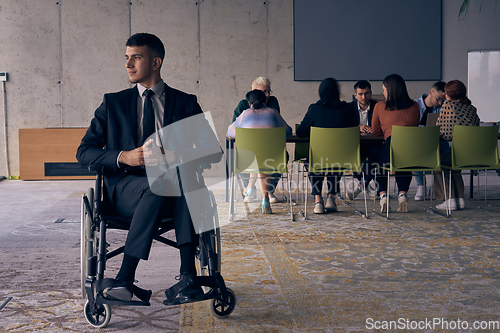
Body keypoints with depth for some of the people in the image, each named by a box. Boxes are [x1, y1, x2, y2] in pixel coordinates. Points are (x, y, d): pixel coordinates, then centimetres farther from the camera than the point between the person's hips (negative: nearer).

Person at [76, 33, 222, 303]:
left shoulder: (186, 103, 14)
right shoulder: (113, 103, 16)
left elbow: (214, 151, 5)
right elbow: (84, 152, 10)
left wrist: (175, 156, -16)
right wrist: (123, 156, -10)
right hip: (125, 187, 0)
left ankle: (187, 275, -39)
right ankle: (126, 278, -34)